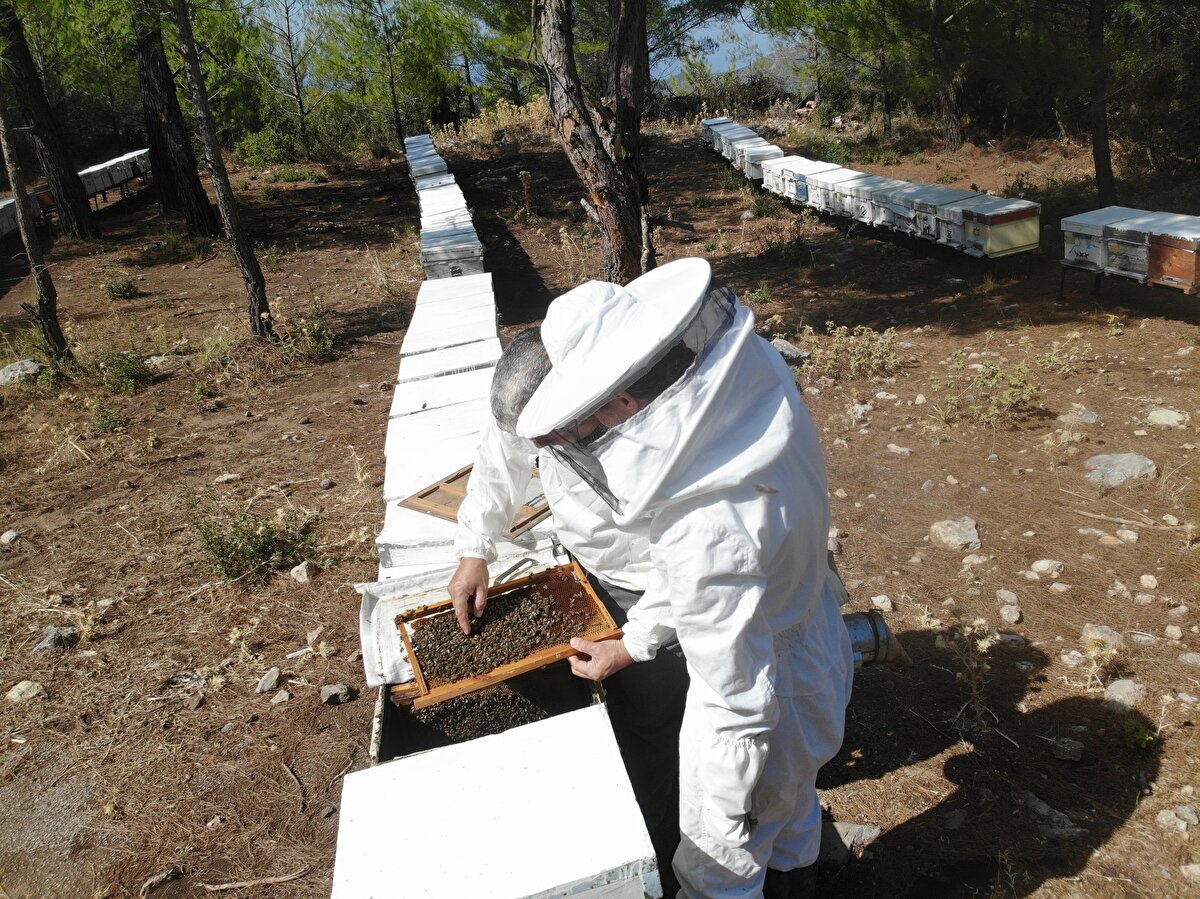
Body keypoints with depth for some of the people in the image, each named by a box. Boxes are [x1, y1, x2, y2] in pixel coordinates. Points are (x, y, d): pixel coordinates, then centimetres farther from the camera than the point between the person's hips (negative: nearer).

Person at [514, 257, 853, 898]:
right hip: (816, 656, 8)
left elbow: (738, 706, -30)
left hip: (766, 714, -8)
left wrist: (728, 812, -13)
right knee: (792, 796, 38)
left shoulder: (707, 531, -44)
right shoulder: (751, 384, -18)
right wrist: (635, 640, 6)